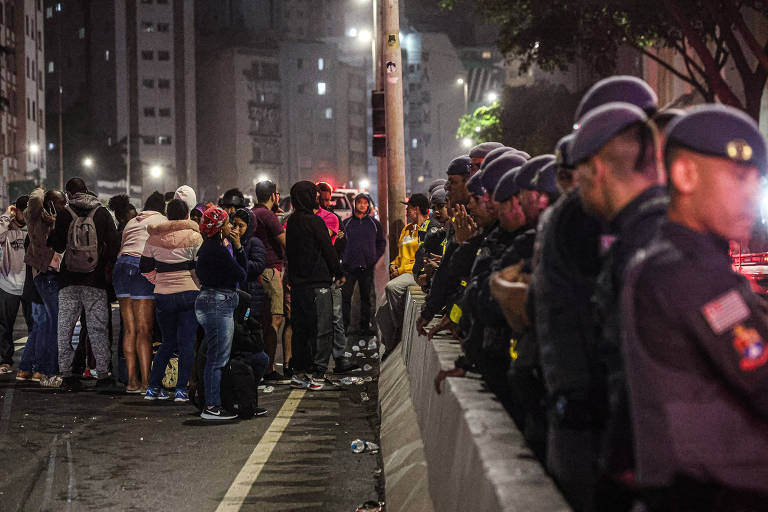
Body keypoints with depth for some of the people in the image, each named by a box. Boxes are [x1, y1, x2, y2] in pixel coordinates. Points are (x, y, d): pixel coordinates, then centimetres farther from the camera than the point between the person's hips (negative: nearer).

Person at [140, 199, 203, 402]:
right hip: (189, 293, -3)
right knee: (187, 342, 3)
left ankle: (153, 387, 13)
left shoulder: (154, 238, 5)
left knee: (168, 341, 16)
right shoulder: (194, 237, -4)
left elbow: (145, 268, 9)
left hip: (163, 296, 3)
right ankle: (181, 389, -2)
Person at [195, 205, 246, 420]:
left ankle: (213, 403, 18)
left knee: (216, 357, 13)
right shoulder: (216, 249, -16)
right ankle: (212, 407, -4)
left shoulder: (220, 245, 15)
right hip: (217, 304, -11)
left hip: (220, 304, 11)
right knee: (218, 358, -7)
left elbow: (243, 268, 15)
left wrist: (238, 247, 4)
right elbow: (241, 275, -11)